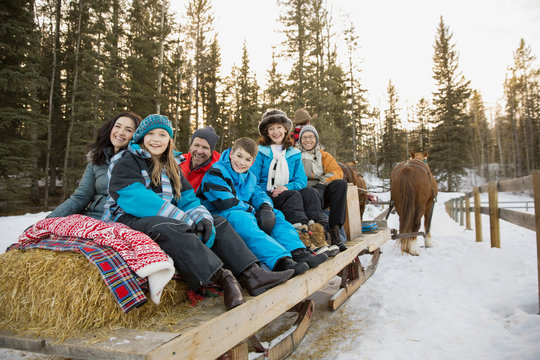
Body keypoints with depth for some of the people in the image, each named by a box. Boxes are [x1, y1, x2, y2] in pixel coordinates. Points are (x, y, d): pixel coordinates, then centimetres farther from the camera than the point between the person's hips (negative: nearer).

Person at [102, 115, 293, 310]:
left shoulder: (171, 166, 20)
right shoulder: (127, 162, -1)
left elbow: (188, 199, 11)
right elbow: (135, 198, -18)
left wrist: (202, 218, -14)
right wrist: (184, 220, -23)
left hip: (168, 222, 7)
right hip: (128, 220, -6)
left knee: (218, 223, -8)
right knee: (166, 229, -38)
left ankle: (252, 273, -26)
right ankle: (223, 278, -44)